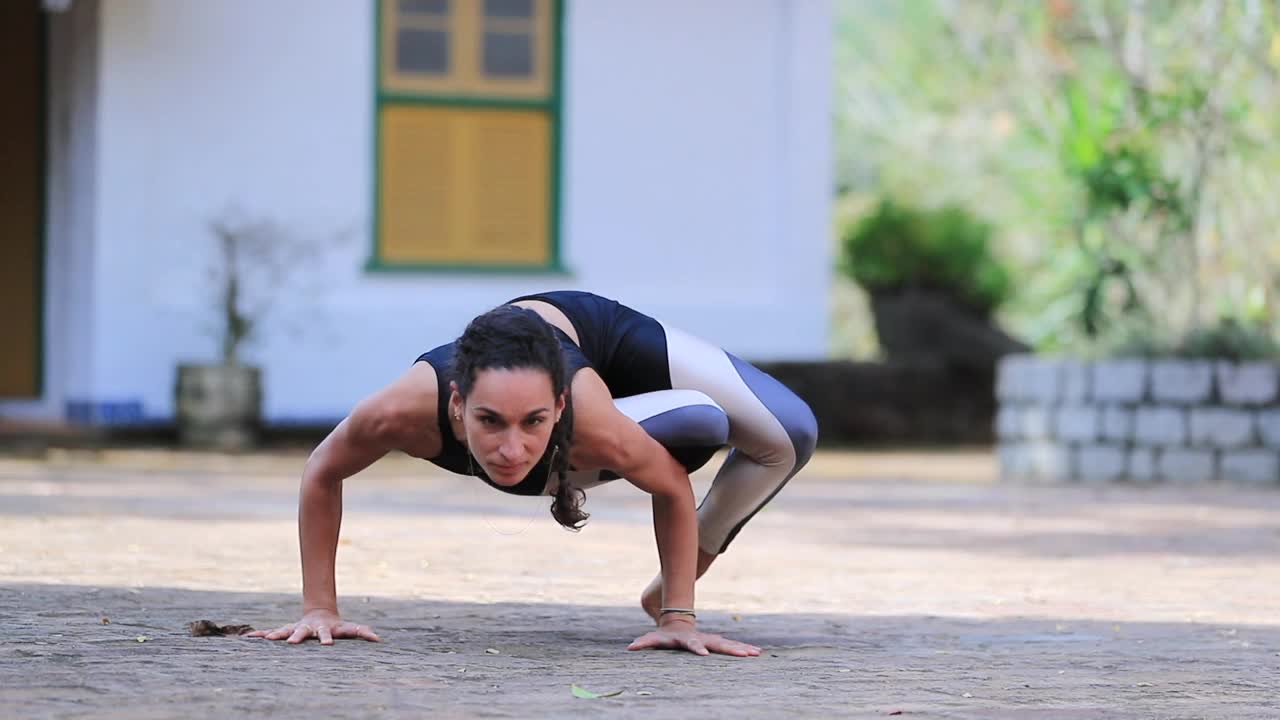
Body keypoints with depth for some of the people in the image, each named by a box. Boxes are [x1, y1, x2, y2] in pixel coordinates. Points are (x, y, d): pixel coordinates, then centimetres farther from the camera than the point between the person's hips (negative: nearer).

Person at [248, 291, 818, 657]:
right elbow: (321, 473, -22)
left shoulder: (597, 426, -46)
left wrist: (679, 615, -22)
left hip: (608, 334, -1)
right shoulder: (406, 412, -44)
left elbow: (675, 488, -23)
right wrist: (320, 608, -22)